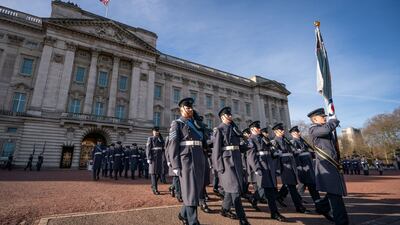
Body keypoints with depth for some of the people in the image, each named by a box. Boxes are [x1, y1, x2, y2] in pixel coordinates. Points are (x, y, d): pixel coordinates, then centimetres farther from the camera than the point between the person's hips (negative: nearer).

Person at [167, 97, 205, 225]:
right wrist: (176, 166, -15)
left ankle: (183, 214, 33)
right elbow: (173, 145, -8)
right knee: (191, 191, -2)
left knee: (197, 189, 13)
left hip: (199, 160, 7)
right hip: (187, 160, -7)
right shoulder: (177, 123, 1)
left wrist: (202, 161, 17)